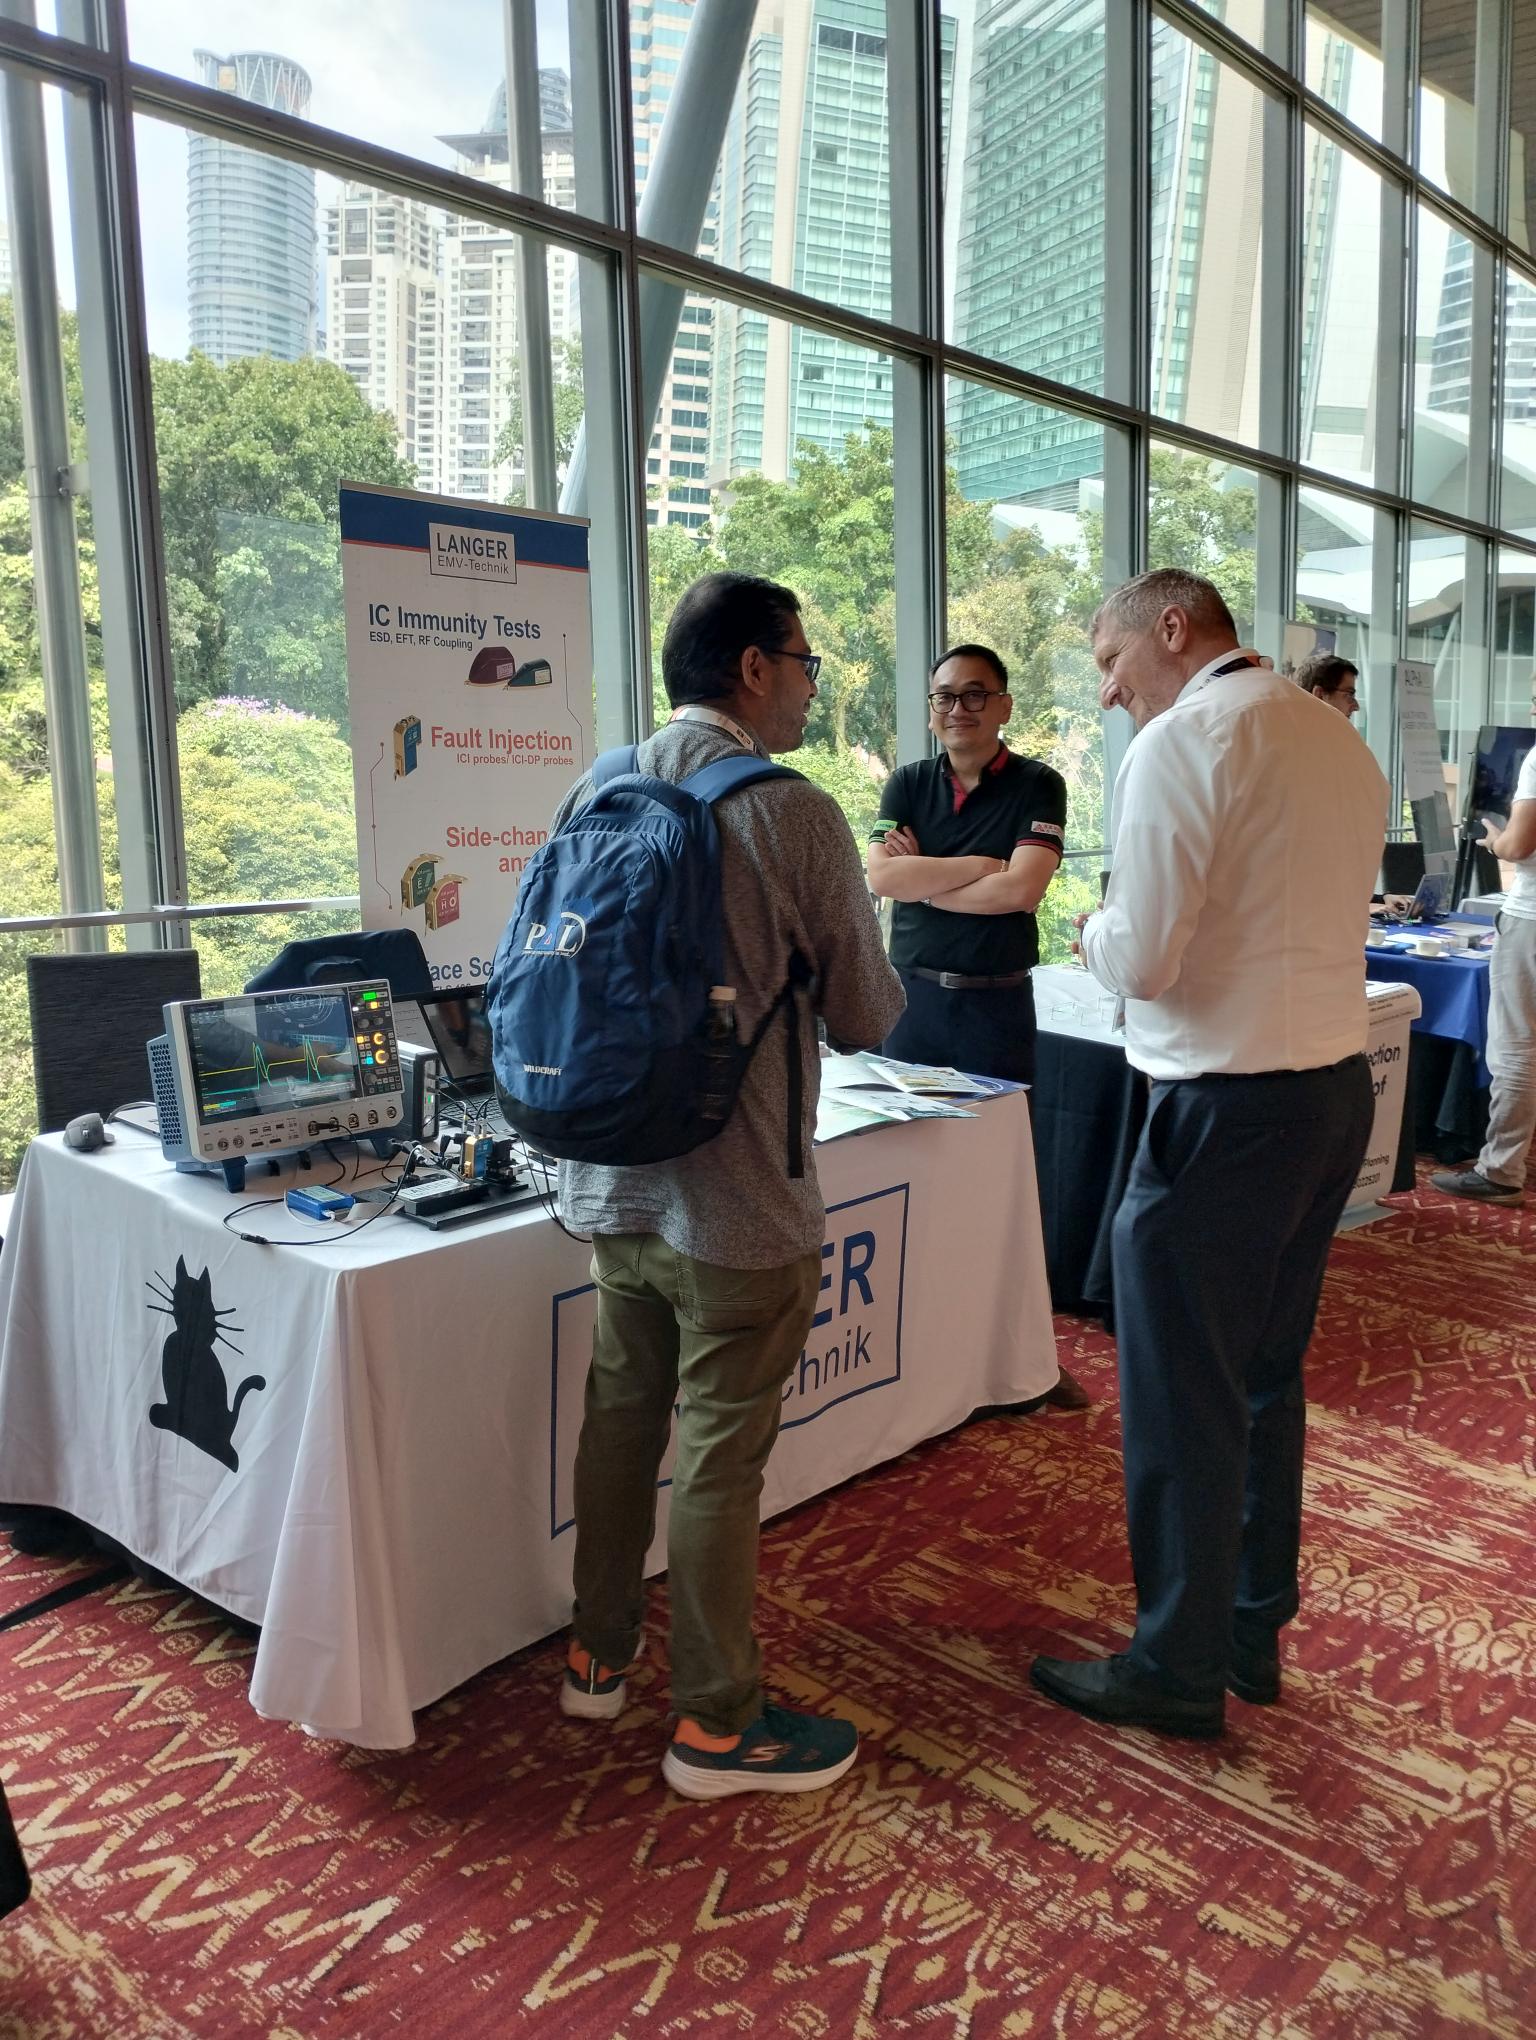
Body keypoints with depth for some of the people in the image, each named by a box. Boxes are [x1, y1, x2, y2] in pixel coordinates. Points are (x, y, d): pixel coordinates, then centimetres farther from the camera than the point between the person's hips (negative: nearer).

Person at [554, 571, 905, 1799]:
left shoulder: (591, 795, 2)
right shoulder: (794, 816, -16)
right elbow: (870, 1020, -8)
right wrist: (788, 990, 13)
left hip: (610, 1180, 7)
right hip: (736, 1203, -6)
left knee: (622, 1415, 20)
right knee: (720, 1457, 6)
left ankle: (599, 1657, 38)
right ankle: (716, 1724, 23)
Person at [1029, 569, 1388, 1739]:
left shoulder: (1184, 741, -13)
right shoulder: (1343, 744, 13)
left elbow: (1142, 959, -19)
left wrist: (1096, 931, 3)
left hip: (1227, 1107, -9)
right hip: (1338, 1084, 9)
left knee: (1183, 1400, 4)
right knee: (1267, 1378, 19)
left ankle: (1179, 1673, 19)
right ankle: (1254, 1631, 33)